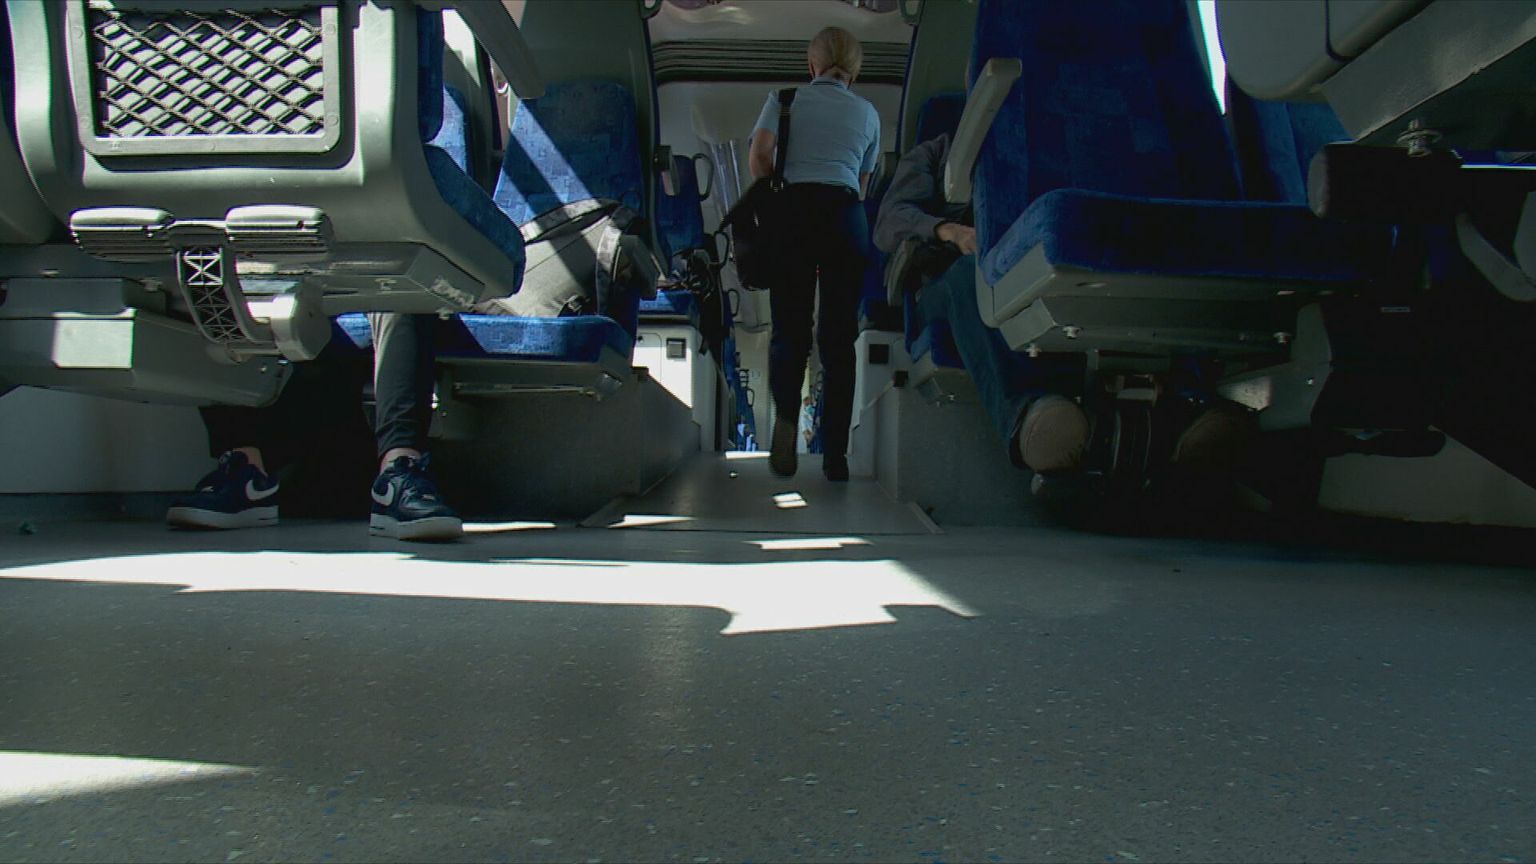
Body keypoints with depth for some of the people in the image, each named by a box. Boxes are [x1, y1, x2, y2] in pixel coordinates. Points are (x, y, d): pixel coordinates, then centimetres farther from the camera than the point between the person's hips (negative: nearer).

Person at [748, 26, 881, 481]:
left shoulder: (785, 98, 12)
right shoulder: (867, 112, 20)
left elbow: (758, 157, -2)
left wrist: (778, 194, 12)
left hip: (794, 213, -1)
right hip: (846, 217, 1)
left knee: (789, 329, 6)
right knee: (838, 337, 4)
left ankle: (786, 414, -22)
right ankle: (835, 456, 3)